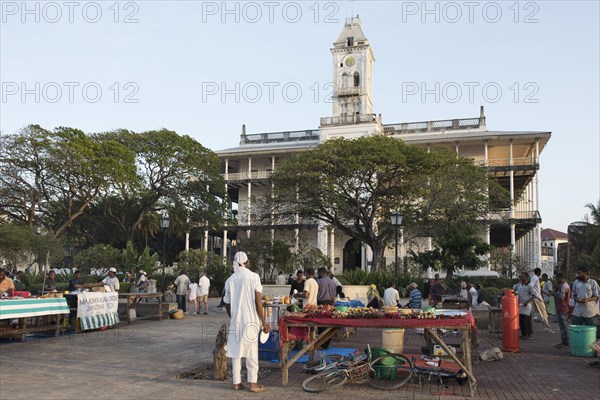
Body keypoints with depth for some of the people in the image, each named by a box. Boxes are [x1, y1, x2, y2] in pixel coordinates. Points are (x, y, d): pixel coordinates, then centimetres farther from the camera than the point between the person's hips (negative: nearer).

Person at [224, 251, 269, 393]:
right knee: (252, 351, 4)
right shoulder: (253, 277, -8)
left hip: (235, 320, 3)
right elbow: (258, 302, -10)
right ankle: (253, 383, 6)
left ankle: (236, 382, 14)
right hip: (251, 320, -3)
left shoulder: (230, 280, 3)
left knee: (235, 351, 9)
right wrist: (264, 322, -4)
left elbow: (227, 304, 9)